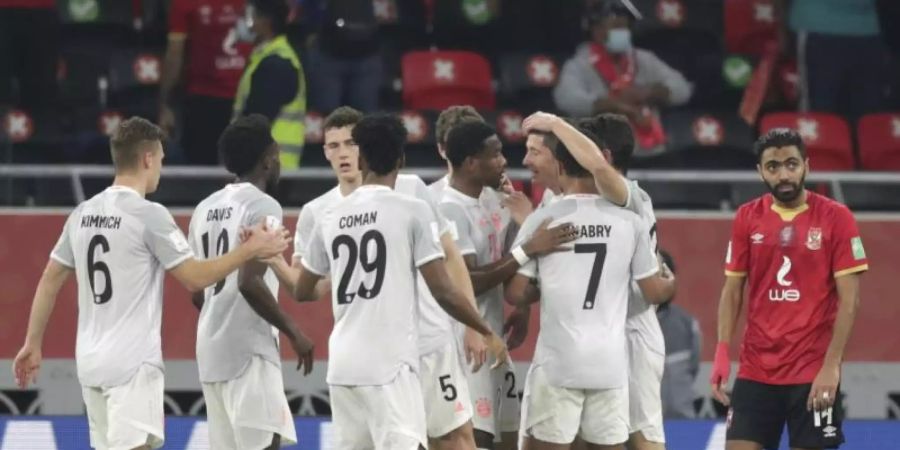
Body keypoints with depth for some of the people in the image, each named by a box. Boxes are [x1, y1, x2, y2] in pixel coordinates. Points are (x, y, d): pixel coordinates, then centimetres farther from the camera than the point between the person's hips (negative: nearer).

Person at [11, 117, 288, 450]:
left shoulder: (84, 213, 9)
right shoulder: (149, 214, -12)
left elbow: (49, 281, 13)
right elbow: (195, 277, -9)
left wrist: (32, 344, 21)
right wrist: (250, 250, 0)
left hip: (91, 360, 8)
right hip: (133, 363, -8)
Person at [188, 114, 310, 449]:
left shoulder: (206, 208, 15)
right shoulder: (263, 207, -11)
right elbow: (250, 282, -22)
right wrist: (293, 333, -13)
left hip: (212, 345, 9)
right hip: (249, 349, -9)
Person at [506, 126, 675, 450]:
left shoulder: (542, 220, -5)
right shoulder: (629, 222, 1)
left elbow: (515, 293, -4)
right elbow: (655, 292, 6)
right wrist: (671, 282, 30)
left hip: (557, 362, -2)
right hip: (610, 363, 2)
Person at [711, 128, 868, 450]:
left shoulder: (836, 218, -5)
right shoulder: (747, 218, 6)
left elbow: (849, 299, -6)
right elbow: (732, 291, 10)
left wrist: (831, 366, -14)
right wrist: (722, 353, -3)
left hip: (814, 374, -3)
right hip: (755, 371, 3)